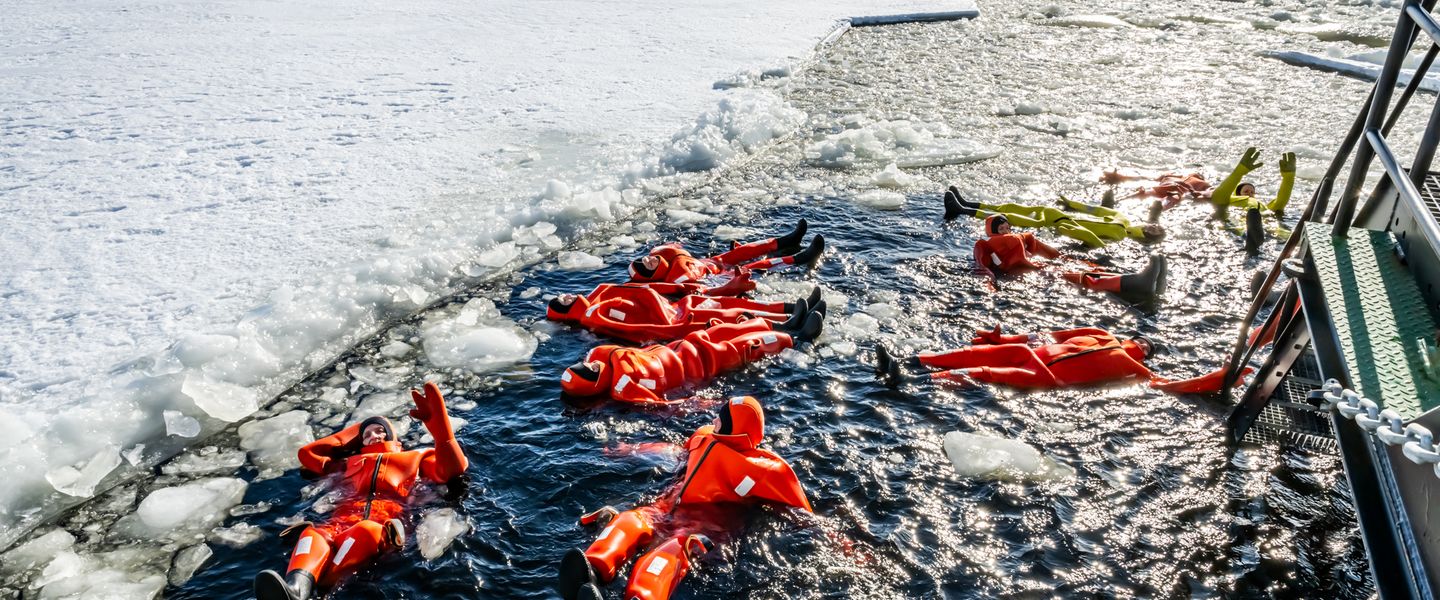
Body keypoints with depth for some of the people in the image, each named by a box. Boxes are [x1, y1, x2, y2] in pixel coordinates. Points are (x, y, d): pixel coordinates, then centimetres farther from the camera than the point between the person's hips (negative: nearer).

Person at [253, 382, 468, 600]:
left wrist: (438, 423, 13)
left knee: (366, 532, -40)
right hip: (346, 517, 3)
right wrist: (352, 434, 49)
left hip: (387, 521, -3)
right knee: (314, 533, -34)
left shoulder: (413, 458, 33)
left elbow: (453, 467, 17)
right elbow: (307, 453, 49)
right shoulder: (350, 463, 41)